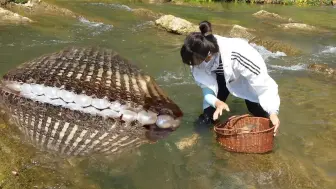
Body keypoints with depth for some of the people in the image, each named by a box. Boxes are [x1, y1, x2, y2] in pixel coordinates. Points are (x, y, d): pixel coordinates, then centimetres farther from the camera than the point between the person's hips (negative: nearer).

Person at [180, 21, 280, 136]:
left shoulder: (237, 55, -45)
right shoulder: (198, 59, -32)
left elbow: (263, 83, -39)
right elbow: (207, 87, -25)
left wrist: (273, 112, -48)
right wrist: (217, 103, -45)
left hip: (246, 78, -2)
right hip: (221, 77, 2)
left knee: (262, 118, -7)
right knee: (207, 119, -8)